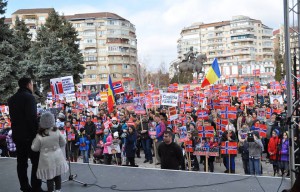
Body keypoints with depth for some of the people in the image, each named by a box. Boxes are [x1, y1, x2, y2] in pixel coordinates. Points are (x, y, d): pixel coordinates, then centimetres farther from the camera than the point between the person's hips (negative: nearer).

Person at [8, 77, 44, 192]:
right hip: (29, 135, -8)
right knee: (36, 161, -1)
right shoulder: (29, 97, -13)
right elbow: (32, 118, -20)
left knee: (21, 162, 11)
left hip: (17, 135, 8)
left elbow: (13, 117, 16)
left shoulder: (12, 99, 13)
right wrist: (37, 133, -15)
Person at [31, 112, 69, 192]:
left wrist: (34, 141, 11)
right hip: (57, 157, 3)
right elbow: (63, 143, -2)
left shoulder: (39, 136, -20)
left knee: (49, 177, 11)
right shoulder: (57, 132, -15)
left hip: (47, 159, -3)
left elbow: (34, 148, -6)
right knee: (58, 175, 20)